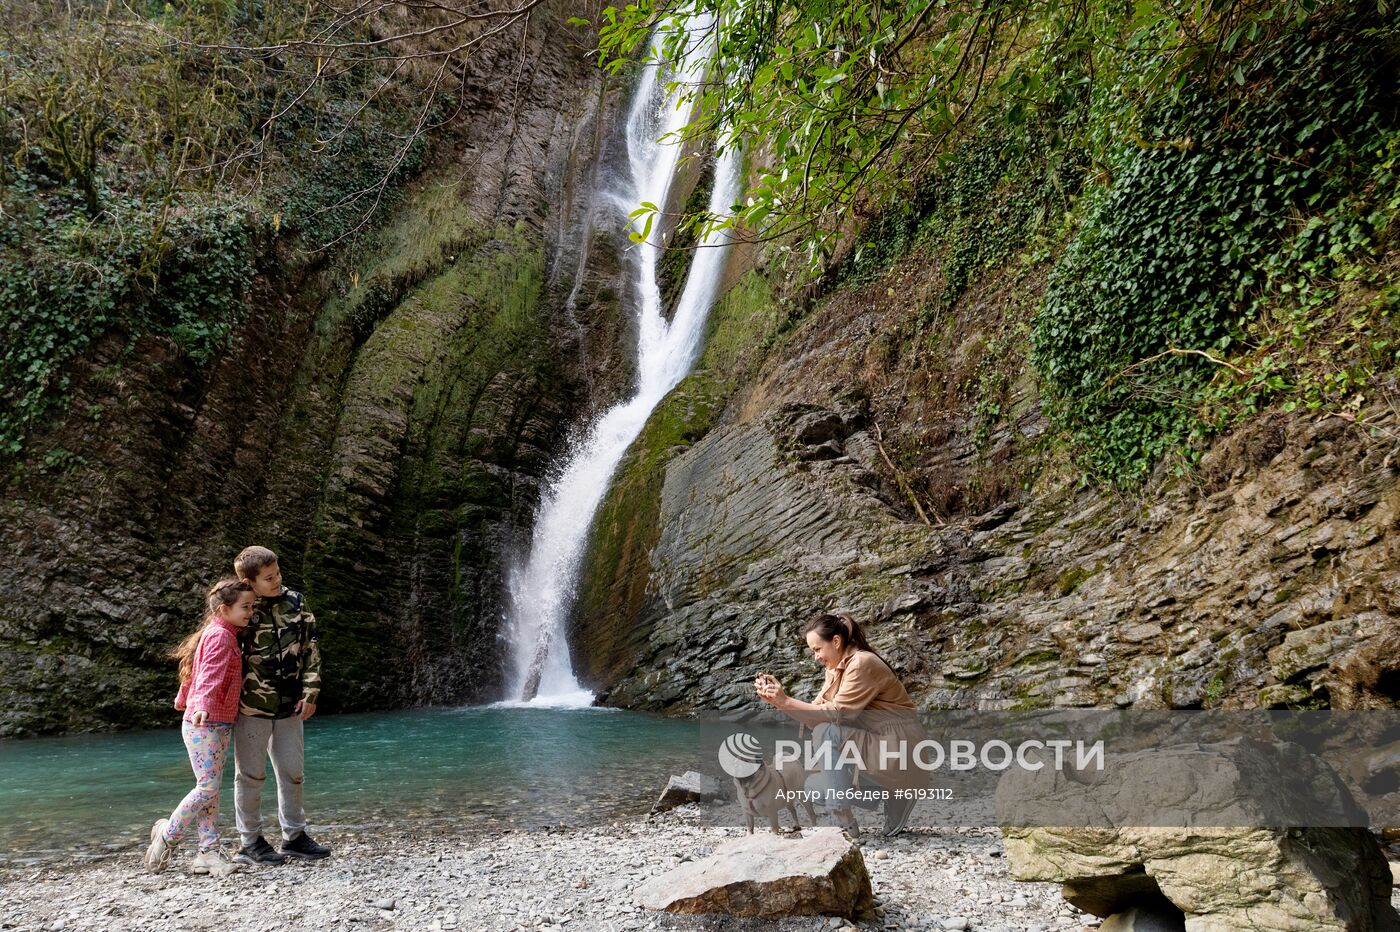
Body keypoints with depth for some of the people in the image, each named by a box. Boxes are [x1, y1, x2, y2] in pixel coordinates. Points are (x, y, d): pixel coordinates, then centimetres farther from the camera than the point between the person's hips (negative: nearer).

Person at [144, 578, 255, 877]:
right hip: (203, 724, -10)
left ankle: (209, 853, 7)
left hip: (219, 724, 10)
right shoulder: (220, 635, -14)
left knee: (212, 788, 7)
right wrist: (202, 706, -46)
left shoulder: (219, 633, 16)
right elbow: (210, 673, -31)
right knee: (208, 786, -10)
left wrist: (183, 699, 46)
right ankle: (167, 834, 10)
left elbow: (196, 671, 31)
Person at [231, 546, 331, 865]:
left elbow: (310, 648, 5)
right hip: (251, 707, -4)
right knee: (250, 775, 6)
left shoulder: (294, 602, 1)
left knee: (292, 771, 12)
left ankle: (294, 837, 26)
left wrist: (310, 693, -1)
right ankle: (250, 843, 19)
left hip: (289, 706, 5)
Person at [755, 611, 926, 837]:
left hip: (898, 748, -9)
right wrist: (778, 701, -9)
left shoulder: (862, 663, -19)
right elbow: (818, 713, 2)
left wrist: (787, 701, -22)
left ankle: (846, 823, -16)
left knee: (828, 733, -24)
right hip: (872, 742, 9)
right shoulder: (835, 668, 8)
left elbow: (836, 713, -22)